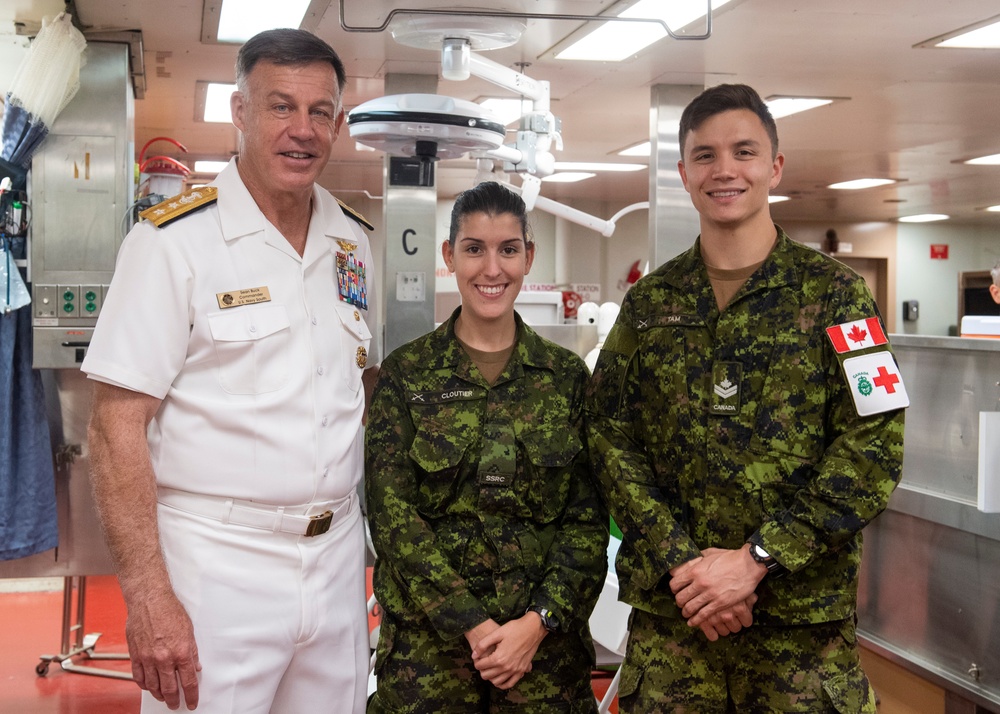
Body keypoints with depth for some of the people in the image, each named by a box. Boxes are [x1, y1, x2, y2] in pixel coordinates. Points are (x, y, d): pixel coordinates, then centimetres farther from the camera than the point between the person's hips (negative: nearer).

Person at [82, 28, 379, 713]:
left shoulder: (354, 245, 8)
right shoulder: (174, 241, -10)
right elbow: (118, 427, -13)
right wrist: (148, 593, -20)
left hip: (338, 554, 6)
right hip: (218, 564, -5)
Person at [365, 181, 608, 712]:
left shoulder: (567, 376, 4)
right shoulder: (404, 373, -1)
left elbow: (588, 518, 0)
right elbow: (392, 514, -7)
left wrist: (540, 622, -12)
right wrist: (472, 625, -14)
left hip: (545, 639, 1)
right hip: (426, 640, -1)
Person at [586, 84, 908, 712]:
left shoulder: (833, 294, -1)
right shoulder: (648, 304, 7)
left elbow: (875, 446, -8)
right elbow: (613, 442, 2)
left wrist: (757, 559, -14)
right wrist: (680, 561, -11)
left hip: (804, 618, -2)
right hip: (668, 611, 2)